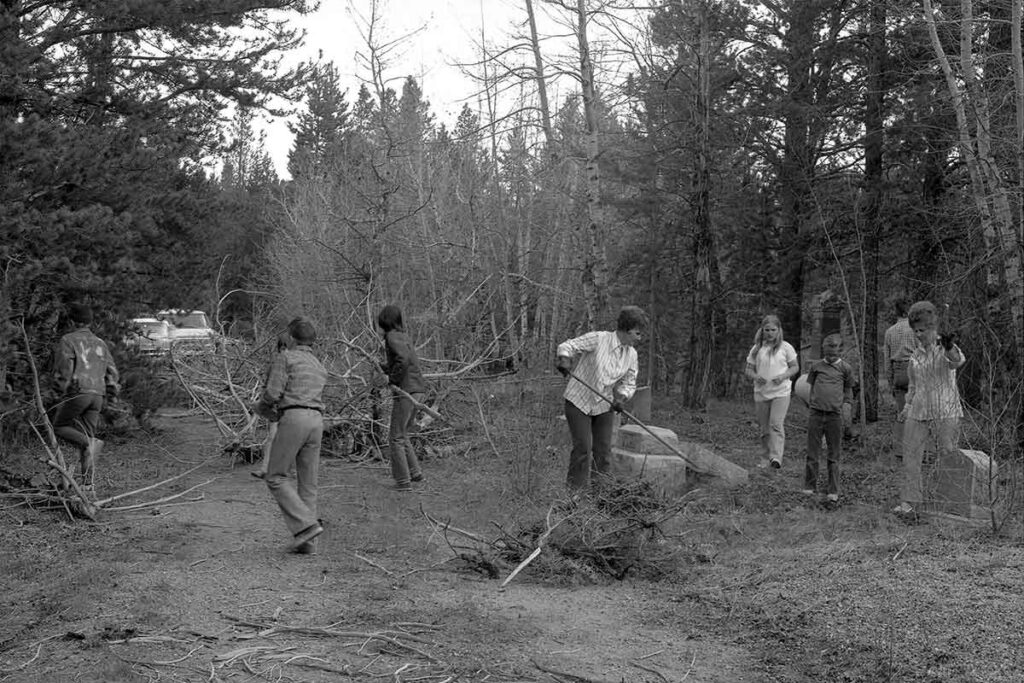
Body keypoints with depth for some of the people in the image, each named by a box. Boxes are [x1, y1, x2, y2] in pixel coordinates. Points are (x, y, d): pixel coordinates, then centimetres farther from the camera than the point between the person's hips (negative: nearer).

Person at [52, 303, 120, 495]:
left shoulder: (68, 340, -1)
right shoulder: (100, 343, 17)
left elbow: (64, 368, -11)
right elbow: (111, 371, 14)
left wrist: (60, 389, 1)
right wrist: (110, 391, 18)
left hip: (77, 391, -6)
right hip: (98, 394, 6)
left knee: (59, 427, 13)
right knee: (86, 434, 10)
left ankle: (90, 443, -15)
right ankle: (89, 483, 3)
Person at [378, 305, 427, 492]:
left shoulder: (392, 337, -9)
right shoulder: (404, 336, 17)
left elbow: (403, 358, -27)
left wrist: (393, 380, -16)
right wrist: (383, 367, 31)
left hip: (406, 391, -9)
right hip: (417, 390, 9)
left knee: (396, 438, 0)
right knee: (402, 435, 20)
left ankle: (403, 481, 2)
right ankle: (415, 472, 19)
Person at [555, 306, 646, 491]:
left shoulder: (631, 355, -2)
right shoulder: (598, 339, -19)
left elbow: (629, 384, 5)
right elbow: (567, 346, -18)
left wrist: (621, 398, -16)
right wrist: (564, 359, -40)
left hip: (604, 406, 5)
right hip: (579, 401, -5)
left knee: (603, 451, 2)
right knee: (583, 448, -9)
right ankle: (576, 492, 3)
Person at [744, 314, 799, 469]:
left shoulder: (785, 347, 1)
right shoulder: (756, 349, 7)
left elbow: (795, 367, 6)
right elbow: (748, 370, 9)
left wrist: (784, 376, -13)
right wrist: (755, 377, -14)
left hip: (781, 392, -3)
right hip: (761, 393, 3)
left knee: (776, 424, -18)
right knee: (764, 429, 7)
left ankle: (776, 457, -24)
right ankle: (765, 459, 16)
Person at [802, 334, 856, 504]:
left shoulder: (845, 368, 6)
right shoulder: (816, 366, 8)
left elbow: (848, 388, 16)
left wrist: (846, 404, 3)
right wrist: (809, 404, 8)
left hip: (835, 414, -1)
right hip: (816, 413, 1)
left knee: (834, 455, 4)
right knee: (812, 453, 5)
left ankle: (833, 492, 11)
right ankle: (809, 487, 15)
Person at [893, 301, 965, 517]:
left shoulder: (946, 348, -6)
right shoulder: (916, 355, 11)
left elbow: (958, 362, -32)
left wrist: (950, 347, -53)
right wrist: (906, 409, 13)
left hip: (945, 412, -5)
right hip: (919, 412, 6)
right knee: (910, 455, 0)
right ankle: (910, 502, 3)